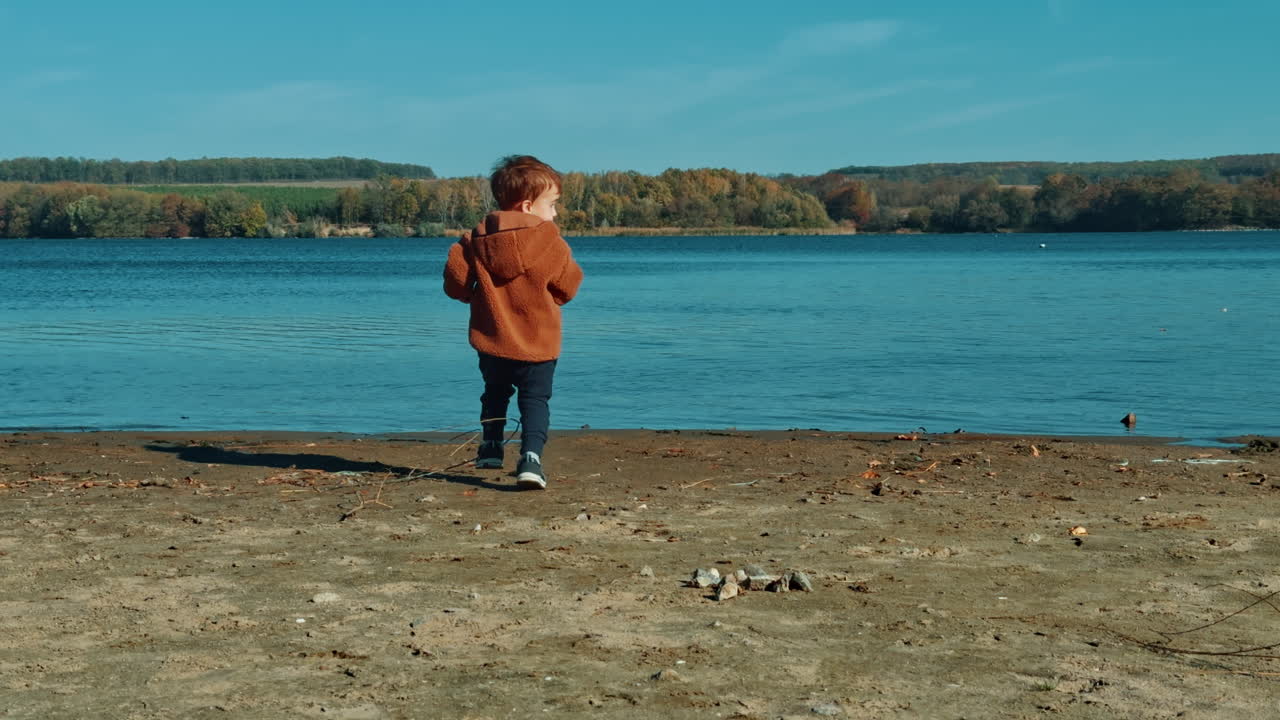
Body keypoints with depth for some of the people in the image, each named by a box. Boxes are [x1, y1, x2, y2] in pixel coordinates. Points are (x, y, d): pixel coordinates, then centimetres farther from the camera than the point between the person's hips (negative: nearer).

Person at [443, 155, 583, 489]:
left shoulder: (477, 239, -3)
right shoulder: (550, 241, -10)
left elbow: (455, 280, -4)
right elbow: (568, 286, -3)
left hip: (492, 340, 3)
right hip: (538, 343, -3)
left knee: (495, 393, 25)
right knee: (535, 399, 1)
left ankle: (491, 448, 34)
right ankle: (531, 458, -17)